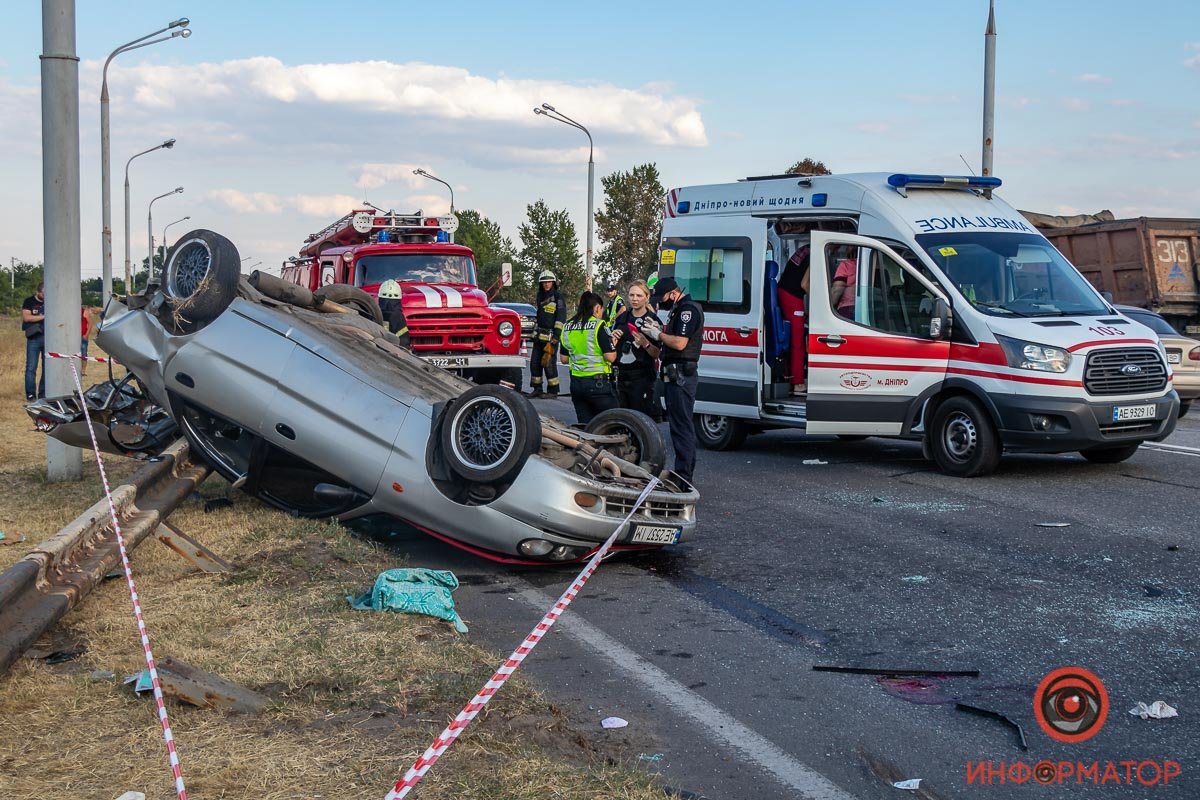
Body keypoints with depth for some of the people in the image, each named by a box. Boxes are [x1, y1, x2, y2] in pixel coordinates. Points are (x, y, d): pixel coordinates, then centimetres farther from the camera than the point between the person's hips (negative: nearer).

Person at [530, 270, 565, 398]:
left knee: (549, 363, -8)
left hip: (551, 336, -8)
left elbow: (561, 317, -12)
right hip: (539, 334, 8)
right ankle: (537, 389, 15)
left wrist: (556, 335, -17)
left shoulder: (557, 296, -7)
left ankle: (553, 391, 0)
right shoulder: (541, 296, 16)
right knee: (535, 362, 7)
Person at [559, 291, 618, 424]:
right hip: (598, 382, -6)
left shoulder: (567, 327, 8)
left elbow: (564, 358, 13)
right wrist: (612, 342, 3)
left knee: (585, 426, 10)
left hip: (575, 382, 6)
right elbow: (610, 357, -16)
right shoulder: (599, 326, -11)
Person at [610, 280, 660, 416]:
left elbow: (657, 354, -7)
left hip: (642, 379, -6)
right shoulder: (622, 318, 10)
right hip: (622, 377, 6)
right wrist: (613, 338, -1)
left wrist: (645, 344, -23)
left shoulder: (652, 321, -5)